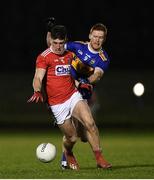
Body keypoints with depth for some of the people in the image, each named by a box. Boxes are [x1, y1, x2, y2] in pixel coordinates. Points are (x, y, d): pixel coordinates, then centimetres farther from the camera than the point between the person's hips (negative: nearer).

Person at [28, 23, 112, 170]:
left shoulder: (69, 55, 12)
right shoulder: (44, 57, -7)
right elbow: (38, 78, -18)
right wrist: (37, 92, -37)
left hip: (73, 96, 4)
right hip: (57, 104, -4)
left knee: (90, 123, -20)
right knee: (72, 137, 1)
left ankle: (99, 158, -14)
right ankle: (68, 154, 37)